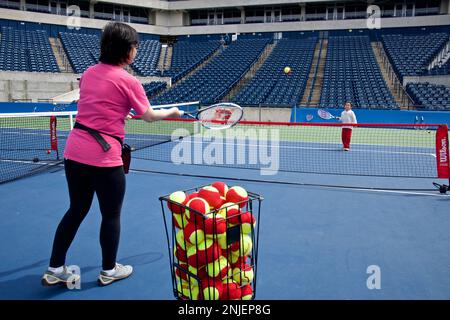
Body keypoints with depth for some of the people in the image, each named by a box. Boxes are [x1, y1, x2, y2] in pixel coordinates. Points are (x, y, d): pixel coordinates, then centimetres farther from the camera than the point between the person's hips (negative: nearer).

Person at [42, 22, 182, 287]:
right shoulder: (128, 81, -10)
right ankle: (109, 270, 28)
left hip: (74, 150, 7)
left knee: (76, 210, 19)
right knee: (111, 215, 12)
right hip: (104, 158, -6)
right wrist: (172, 112, 19)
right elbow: (149, 116, 1)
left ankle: (55, 270, 26)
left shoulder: (89, 73, 9)